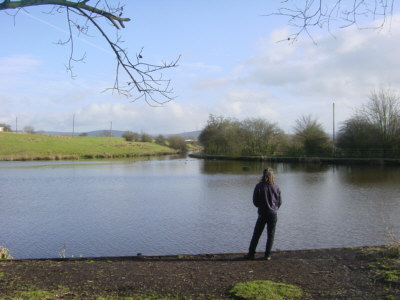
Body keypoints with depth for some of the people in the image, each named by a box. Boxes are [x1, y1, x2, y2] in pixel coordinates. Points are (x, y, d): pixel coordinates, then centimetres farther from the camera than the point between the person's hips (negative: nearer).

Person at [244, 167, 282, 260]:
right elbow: (280, 202, 2)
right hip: (273, 214, 1)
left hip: (262, 214, -1)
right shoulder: (276, 187, -5)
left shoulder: (259, 186, -10)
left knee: (256, 234, 8)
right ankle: (267, 255, 11)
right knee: (271, 235, 10)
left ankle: (251, 254, 13)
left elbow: (255, 201, -6)